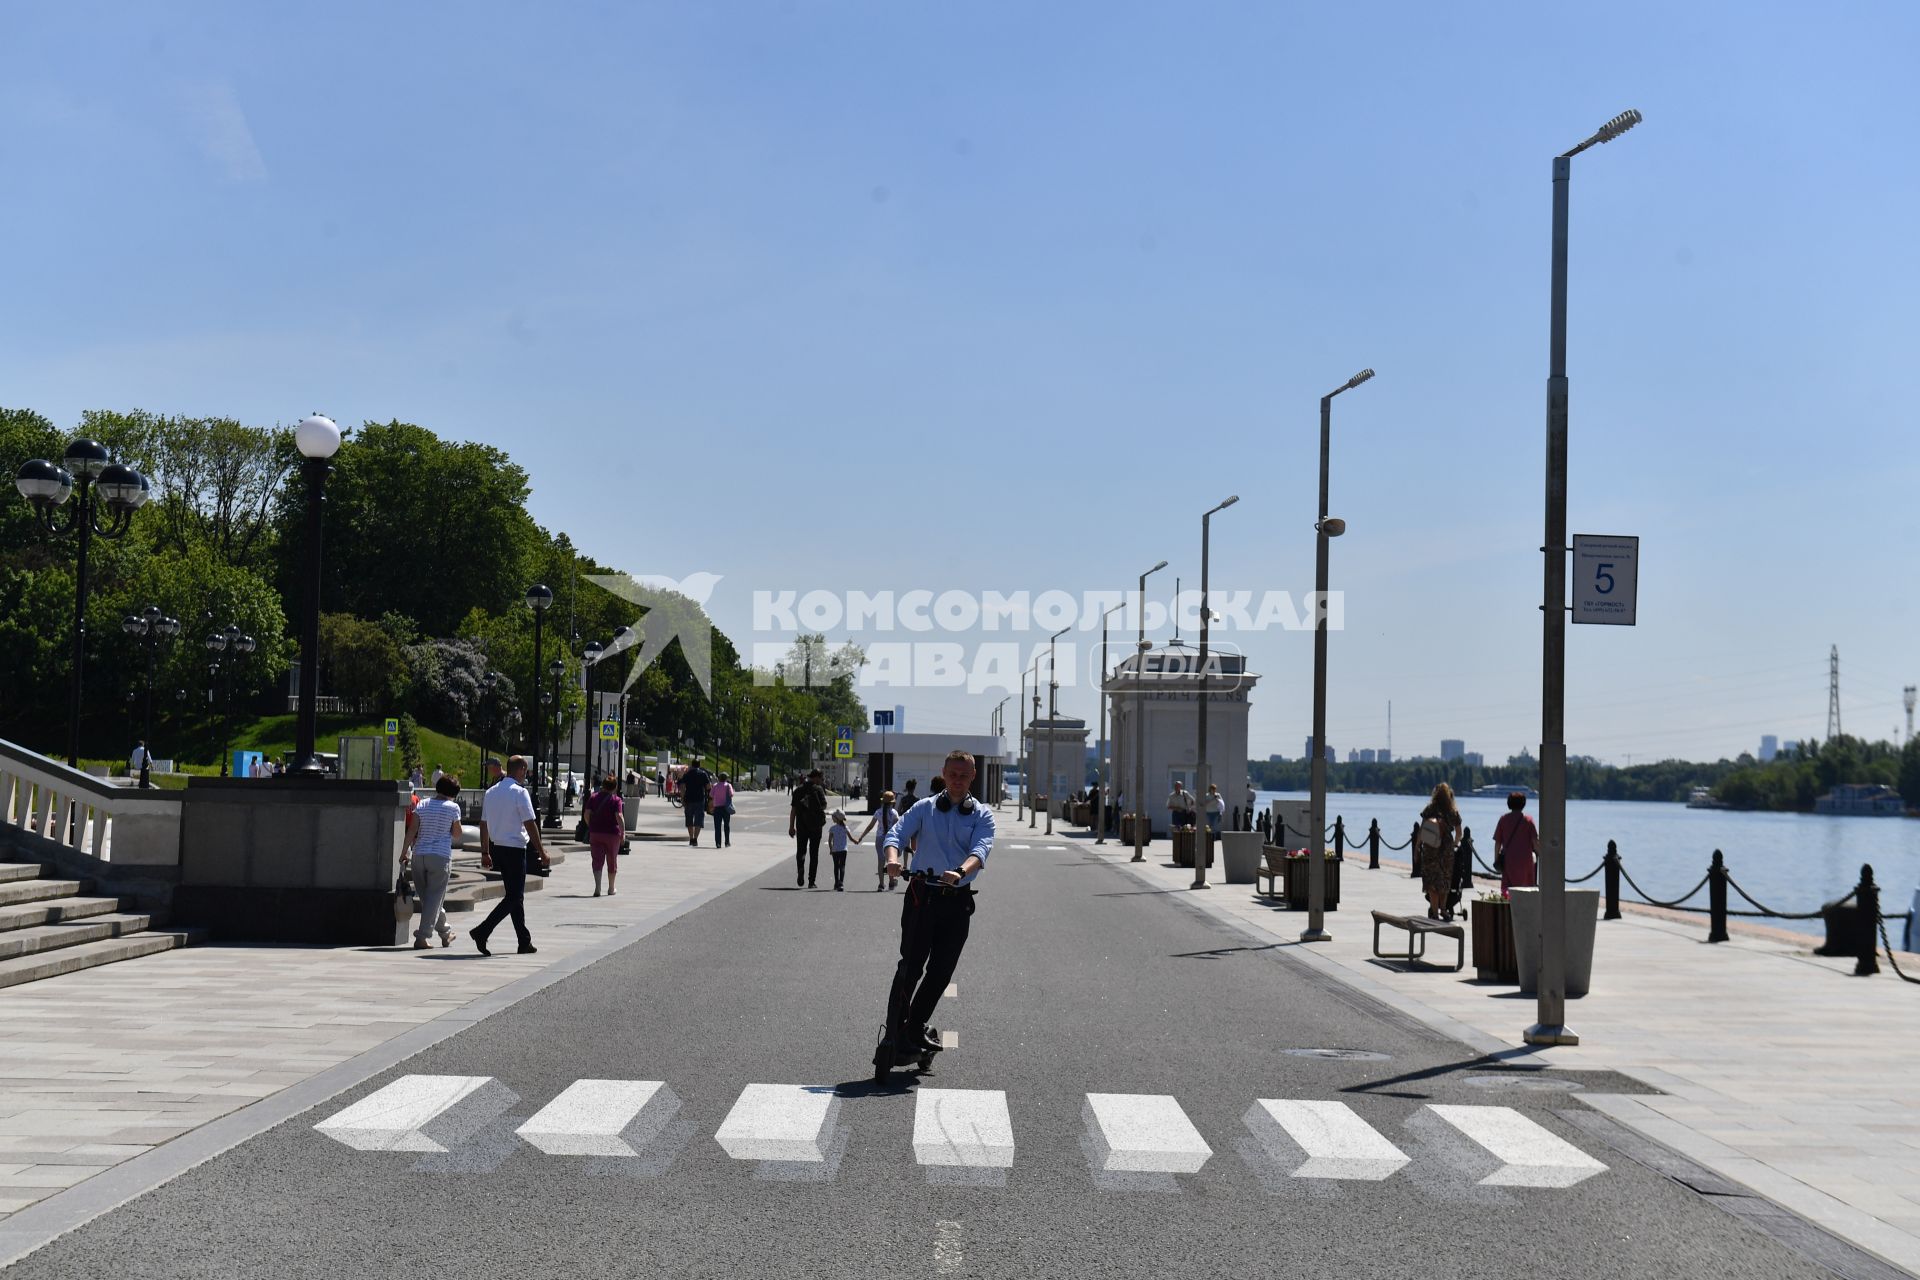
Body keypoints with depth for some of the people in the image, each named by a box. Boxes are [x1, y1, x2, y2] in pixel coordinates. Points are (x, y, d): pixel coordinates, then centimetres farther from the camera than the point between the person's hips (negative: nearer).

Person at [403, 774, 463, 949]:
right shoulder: (453, 807, -1)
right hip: (441, 856, -4)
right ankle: (421, 938, -5)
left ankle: (445, 933, 27)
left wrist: (404, 852, 1)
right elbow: (457, 836, 4)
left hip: (419, 855, 4)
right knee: (434, 897, 1)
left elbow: (412, 830, 0)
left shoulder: (422, 805, 8)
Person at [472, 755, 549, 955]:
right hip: (515, 849, -8)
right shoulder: (519, 792, -12)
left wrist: (485, 853, 20)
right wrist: (542, 852, -9)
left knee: (515, 895, 14)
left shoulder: (490, 792, 11)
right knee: (514, 896, -3)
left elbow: (483, 824, 14)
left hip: (497, 848, 8)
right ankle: (482, 932, -16)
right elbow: (530, 824, -14)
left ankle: (525, 942, 17)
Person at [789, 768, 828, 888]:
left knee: (800, 850, 10)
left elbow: (793, 809, 2)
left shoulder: (798, 789, 3)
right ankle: (811, 881, 6)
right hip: (816, 825, -2)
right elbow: (824, 806, -6)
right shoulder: (818, 789, -6)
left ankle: (800, 869, -21)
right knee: (814, 853, 7)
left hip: (801, 824, 2)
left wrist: (791, 826, 6)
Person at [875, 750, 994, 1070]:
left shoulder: (982, 815, 6)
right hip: (922, 896, -1)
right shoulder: (924, 809, 8)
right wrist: (893, 859, -28)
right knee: (910, 966, -9)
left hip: (958, 900, 2)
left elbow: (981, 849, -11)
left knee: (941, 970, 7)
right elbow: (896, 833, -5)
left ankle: (916, 1026, 26)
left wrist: (961, 871, -33)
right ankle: (894, 1035, -6)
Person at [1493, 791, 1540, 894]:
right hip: (1525, 859, -1)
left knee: (1506, 889, 3)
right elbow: (1535, 841, -6)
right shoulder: (1528, 820, -2)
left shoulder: (1503, 819, 3)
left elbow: (1497, 841, 3)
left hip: (1508, 859, 1)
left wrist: (1496, 858, 9)